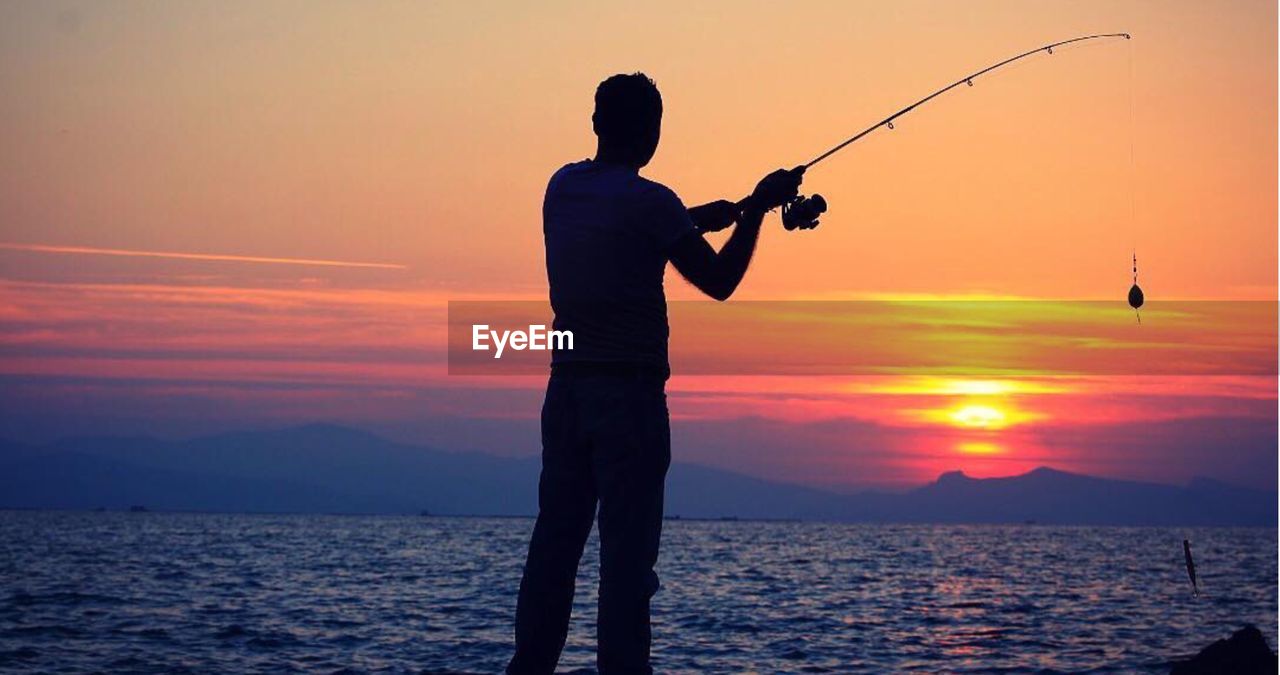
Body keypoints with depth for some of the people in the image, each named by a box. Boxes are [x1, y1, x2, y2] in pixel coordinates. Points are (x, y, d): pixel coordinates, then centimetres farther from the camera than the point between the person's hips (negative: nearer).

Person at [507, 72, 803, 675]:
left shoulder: (562, 187, 9)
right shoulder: (649, 202, -12)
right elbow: (718, 281, -5)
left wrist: (693, 221, 27)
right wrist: (757, 210, 5)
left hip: (567, 388, 6)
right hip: (630, 395, -6)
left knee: (554, 541, 9)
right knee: (626, 551, -4)